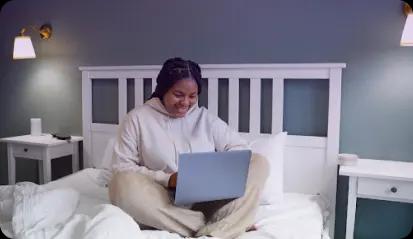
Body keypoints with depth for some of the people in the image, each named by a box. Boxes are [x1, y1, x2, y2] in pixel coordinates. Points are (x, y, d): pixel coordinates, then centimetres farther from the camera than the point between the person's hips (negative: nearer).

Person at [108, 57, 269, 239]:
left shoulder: (205, 117, 11)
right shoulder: (137, 118, 2)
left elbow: (239, 147, 7)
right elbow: (122, 168, -3)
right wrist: (167, 180, -17)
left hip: (208, 198, 2)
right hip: (164, 203, -2)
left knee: (258, 163, -12)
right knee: (123, 183, -33)